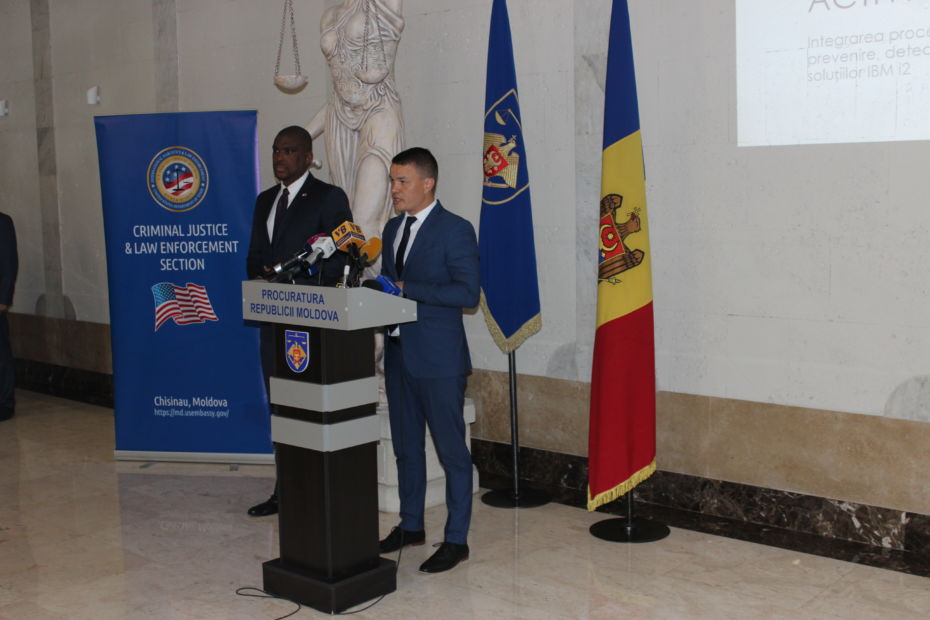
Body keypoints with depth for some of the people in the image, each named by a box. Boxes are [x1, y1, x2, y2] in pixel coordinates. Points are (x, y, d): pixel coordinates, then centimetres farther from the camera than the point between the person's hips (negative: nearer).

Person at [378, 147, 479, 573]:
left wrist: (408, 290, -21)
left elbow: (468, 291, -17)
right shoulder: (393, 228, 14)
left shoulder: (455, 230, -10)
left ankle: (456, 539, 11)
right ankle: (410, 526, 31)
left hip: (438, 360, -8)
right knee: (406, 446, 17)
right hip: (398, 354, 8)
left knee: (451, 450, 1)